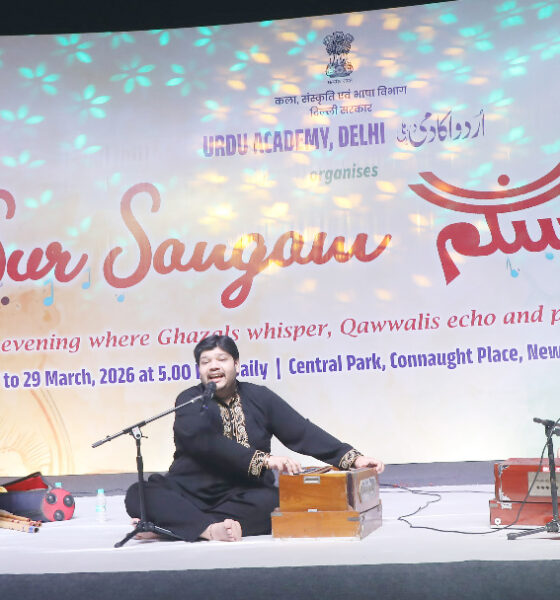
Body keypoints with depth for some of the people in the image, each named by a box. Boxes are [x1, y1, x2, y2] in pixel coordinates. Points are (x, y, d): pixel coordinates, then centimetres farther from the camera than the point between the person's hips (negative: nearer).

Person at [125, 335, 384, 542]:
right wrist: (264, 459, -31)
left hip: (244, 496, 2)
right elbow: (206, 442, -20)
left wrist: (351, 457, -13)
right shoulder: (189, 401, -2)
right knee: (139, 495, -26)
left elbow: (303, 433, 0)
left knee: (273, 502, -32)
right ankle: (212, 528, -41)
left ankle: (176, 524, -29)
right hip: (191, 494, -1)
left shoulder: (259, 397, 7)